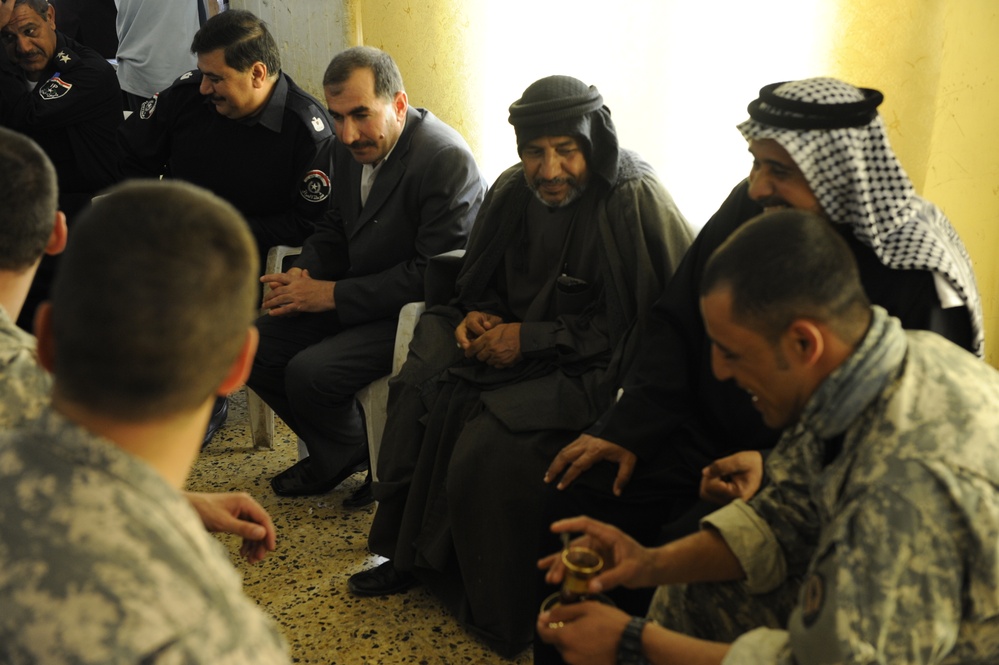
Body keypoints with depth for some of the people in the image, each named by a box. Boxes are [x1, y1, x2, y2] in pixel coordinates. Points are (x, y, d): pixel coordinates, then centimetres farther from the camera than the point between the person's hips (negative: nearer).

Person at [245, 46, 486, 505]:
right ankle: (331, 451, 18)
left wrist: (334, 294, -22)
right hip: (358, 298, 9)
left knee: (309, 373, -23)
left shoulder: (446, 159, -22)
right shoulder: (351, 147, 3)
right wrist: (303, 275, -5)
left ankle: (347, 455, 10)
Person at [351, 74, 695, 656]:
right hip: (517, 343, 8)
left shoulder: (636, 202, -17)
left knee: (491, 439, -25)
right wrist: (479, 316, -6)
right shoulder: (513, 191, 5)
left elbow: (656, 322, -21)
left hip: (596, 369, -7)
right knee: (419, 390, -8)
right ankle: (408, 556, 10)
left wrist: (532, 338, -21)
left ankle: (502, 617, -2)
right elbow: (486, 283, 19)